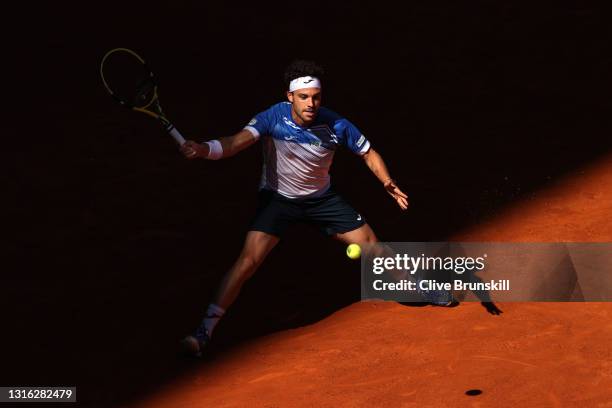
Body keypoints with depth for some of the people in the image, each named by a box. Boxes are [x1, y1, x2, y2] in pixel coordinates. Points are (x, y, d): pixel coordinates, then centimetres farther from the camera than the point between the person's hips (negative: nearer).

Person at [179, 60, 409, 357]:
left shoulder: (336, 125, -18)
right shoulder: (274, 118, -24)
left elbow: (369, 153, -2)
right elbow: (236, 142, -39)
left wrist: (388, 183, -18)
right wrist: (204, 149, -59)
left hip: (321, 198, 3)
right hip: (277, 198, -3)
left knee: (370, 244, 4)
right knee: (249, 259, -20)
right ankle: (205, 330, -16)